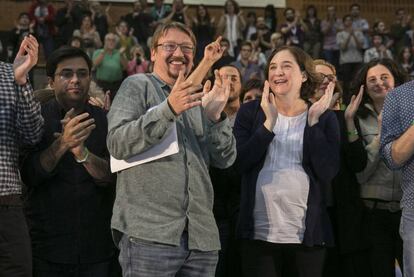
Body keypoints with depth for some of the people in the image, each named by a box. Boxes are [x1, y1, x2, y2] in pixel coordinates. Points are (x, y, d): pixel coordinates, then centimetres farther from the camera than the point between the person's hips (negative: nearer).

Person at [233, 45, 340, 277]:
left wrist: (313, 122, -14)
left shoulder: (325, 118, 3)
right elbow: (241, 162, -9)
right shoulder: (251, 112, 4)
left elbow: (328, 172, -10)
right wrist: (269, 123, -16)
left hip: (308, 235, 0)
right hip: (259, 233, 0)